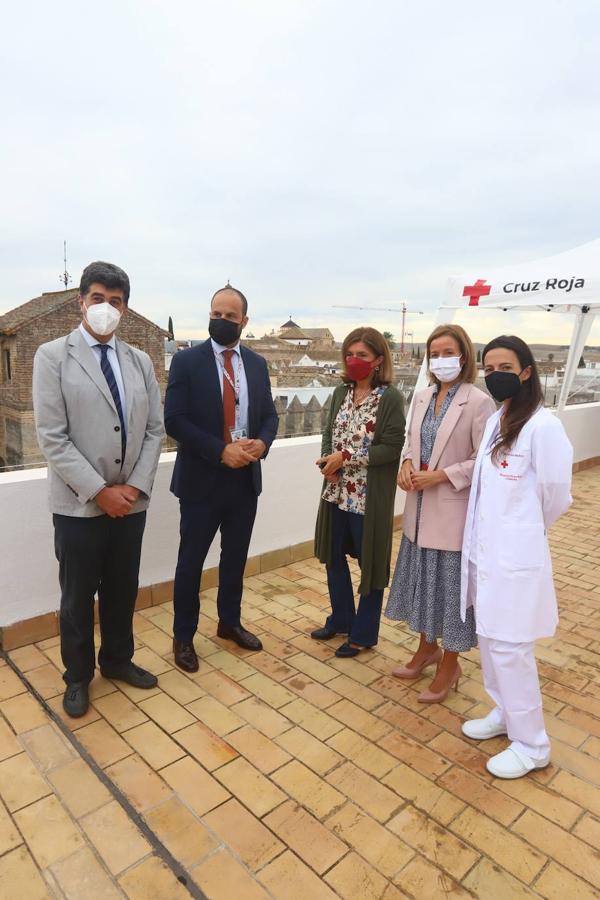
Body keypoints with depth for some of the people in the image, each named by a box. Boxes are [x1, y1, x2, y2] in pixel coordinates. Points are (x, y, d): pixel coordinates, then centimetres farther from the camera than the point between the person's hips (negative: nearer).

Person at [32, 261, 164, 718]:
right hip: (80, 504, -3)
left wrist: (136, 486, -7)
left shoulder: (140, 361, 7)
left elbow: (155, 429, 5)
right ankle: (78, 676, 33)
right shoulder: (53, 356, -5)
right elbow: (52, 437, -12)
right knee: (78, 597, 12)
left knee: (123, 590, 17)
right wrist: (99, 491, -16)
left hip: (131, 501, 4)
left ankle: (117, 660, 39)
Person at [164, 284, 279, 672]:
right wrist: (221, 451, -22)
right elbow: (174, 420, -13)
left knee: (236, 558, 18)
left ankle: (230, 622, 38)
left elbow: (270, 415, 10)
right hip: (202, 479, -4)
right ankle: (183, 636, 27)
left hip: (246, 479, 4)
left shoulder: (257, 364, 7)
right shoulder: (187, 361, -7)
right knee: (191, 561, 8)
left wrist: (262, 443, -13)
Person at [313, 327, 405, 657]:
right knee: (334, 556, 18)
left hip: (370, 495, -6)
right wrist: (328, 461, -12)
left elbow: (392, 447, -16)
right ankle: (340, 619, 40)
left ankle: (363, 633, 29)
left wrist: (345, 458, -19)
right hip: (336, 491, 6)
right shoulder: (341, 392, 7)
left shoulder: (390, 398, -11)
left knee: (370, 563, 10)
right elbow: (329, 433, 9)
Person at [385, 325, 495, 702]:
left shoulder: (479, 402, -14)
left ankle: (450, 663, 28)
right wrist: (406, 464, -4)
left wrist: (442, 476, -19)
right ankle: (427, 647, 41)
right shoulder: (422, 397, 7)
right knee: (423, 580, 19)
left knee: (451, 586, 7)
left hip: (454, 511, -7)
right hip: (421, 508, 7)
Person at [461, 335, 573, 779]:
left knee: (510, 648, 3)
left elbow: (556, 494, -12)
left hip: (516, 555, -8)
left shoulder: (543, 425, -18)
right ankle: (504, 714, 40)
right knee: (489, 639, 19)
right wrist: (479, 542, 11)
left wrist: (527, 531, 4)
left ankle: (531, 745, 23)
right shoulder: (495, 421, 8)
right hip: (485, 550, 8)